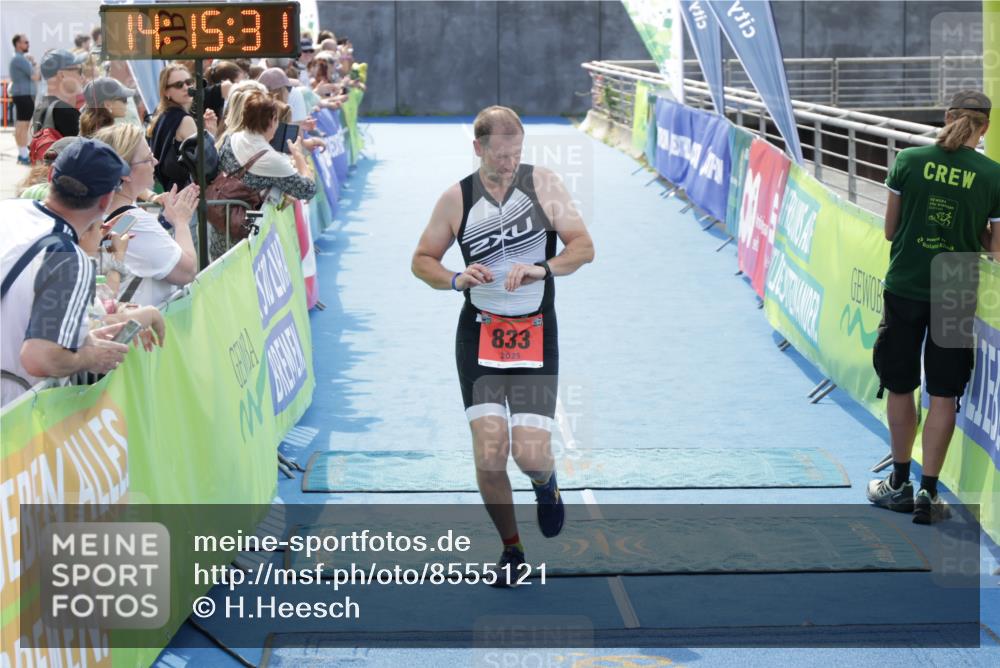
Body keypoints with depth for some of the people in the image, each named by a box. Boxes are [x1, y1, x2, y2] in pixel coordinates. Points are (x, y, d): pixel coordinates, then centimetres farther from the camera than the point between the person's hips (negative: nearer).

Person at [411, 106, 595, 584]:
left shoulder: (542, 185, -2)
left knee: (531, 455, -12)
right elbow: (421, 260, 9)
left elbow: (584, 247, -5)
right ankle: (510, 548, 15)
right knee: (488, 457, -9)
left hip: (536, 334, -1)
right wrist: (456, 279, -12)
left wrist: (542, 269, -23)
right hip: (479, 334, 1)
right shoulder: (457, 199, 1)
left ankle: (545, 483, 28)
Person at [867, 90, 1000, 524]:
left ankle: (900, 484, 27)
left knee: (900, 387, 16)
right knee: (944, 396, 8)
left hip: (904, 288, 1)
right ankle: (928, 493, 9)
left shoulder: (908, 161, -6)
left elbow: (890, 231, 2)